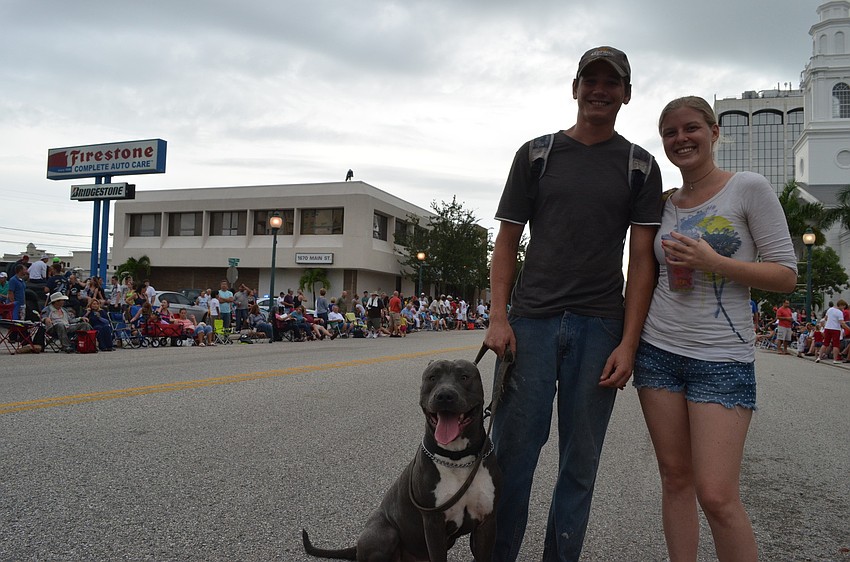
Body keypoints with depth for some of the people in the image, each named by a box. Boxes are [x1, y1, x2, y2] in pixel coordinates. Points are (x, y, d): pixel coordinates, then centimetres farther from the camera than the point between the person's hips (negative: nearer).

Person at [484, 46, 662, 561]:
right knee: (514, 451, 0)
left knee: (580, 464, 7)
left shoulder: (639, 166, 10)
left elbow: (642, 260, 4)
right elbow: (507, 242, 7)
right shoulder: (536, 154, 10)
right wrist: (498, 318, -5)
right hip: (532, 319, 0)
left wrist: (628, 343, -5)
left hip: (600, 327, 1)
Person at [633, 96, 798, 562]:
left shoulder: (749, 188, -2)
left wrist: (714, 262, -17)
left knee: (717, 495, -8)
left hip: (722, 358, -4)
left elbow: (787, 276, -5)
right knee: (675, 478, 8)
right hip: (659, 352, 4)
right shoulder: (664, 204, 11)